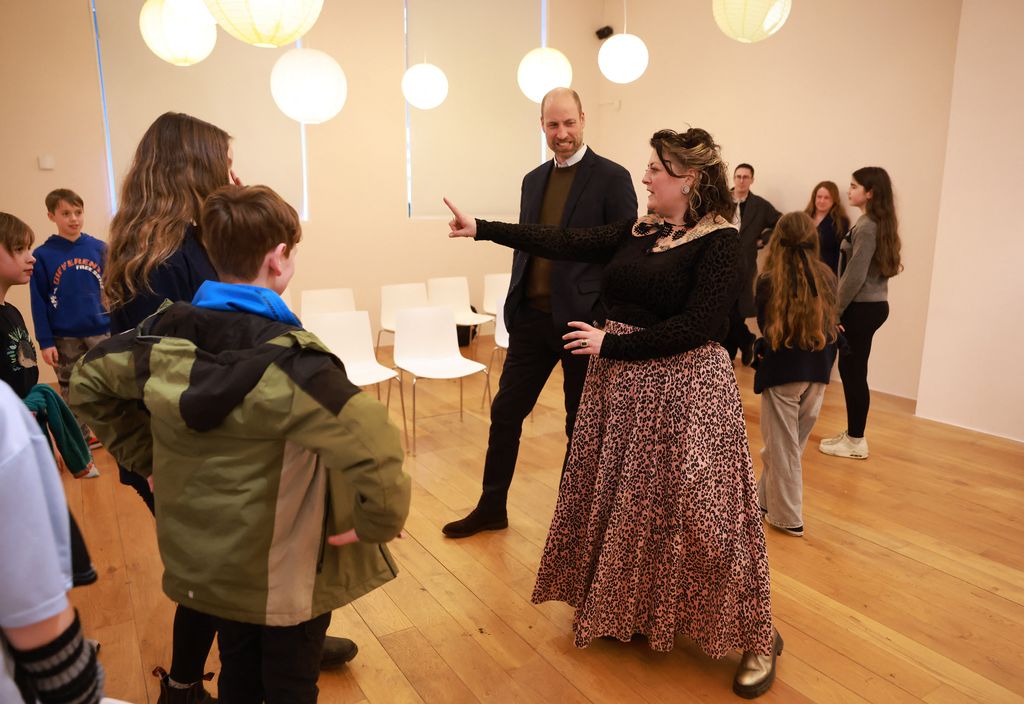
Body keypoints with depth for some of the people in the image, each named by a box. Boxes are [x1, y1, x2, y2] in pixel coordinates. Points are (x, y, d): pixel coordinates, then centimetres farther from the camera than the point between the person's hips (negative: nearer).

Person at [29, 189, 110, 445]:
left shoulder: (99, 248, -1)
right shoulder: (42, 255, -4)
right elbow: (39, 303, -2)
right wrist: (45, 342, -6)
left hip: (102, 331, 0)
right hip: (65, 338, 0)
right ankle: (80, 438, 27)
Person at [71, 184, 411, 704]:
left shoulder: (164, 333, -9)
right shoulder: (288, 360, -29)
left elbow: (87, 382, 9)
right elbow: (371, 447, -41)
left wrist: (149, 459, 10)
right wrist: (373, 524, -24)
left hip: (200, 559, 6)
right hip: (285, 574, -5)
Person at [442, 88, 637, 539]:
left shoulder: (612, 178, -6)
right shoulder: (533, 180, 12)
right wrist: (515, 306, 13)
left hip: (583, 319, -5)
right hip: (532, 317, 6)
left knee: (582, 424, 9)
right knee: (505, 412, 11)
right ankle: (491, 507, 29)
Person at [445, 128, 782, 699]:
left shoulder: (719, 240, -10)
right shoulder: (636, 233, 9)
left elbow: (701, 326, -19)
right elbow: (564, 244, 7)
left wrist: (610, 344, -16)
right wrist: (481, 228, 6)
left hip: (684, 391, -7)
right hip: (623, 384, 7)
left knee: (701, 510, -2)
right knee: (617, 501, 14)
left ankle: (756, 637, 19)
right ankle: (621, 611, 35)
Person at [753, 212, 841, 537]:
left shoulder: (769, 280, -13)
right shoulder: (826, 277, -1)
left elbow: (764, 325, -3)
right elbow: (831, 324, 7)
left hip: (781, 370, -5)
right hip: (817, 370, 5)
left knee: (782, 447, 8)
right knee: (793, 443, 18)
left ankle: (787, 517, 16)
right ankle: (764, 499, 32)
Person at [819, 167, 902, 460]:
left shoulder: (866, 227, -16)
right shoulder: (880, 224, 13)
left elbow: (855, 275, -20)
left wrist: (834, 310, -12)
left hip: (861, 308, -9)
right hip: (873, 305, 9)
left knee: (853, 372, -1)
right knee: (851, 370, 15)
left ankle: (856, 441, 9)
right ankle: (853, 433, 24)